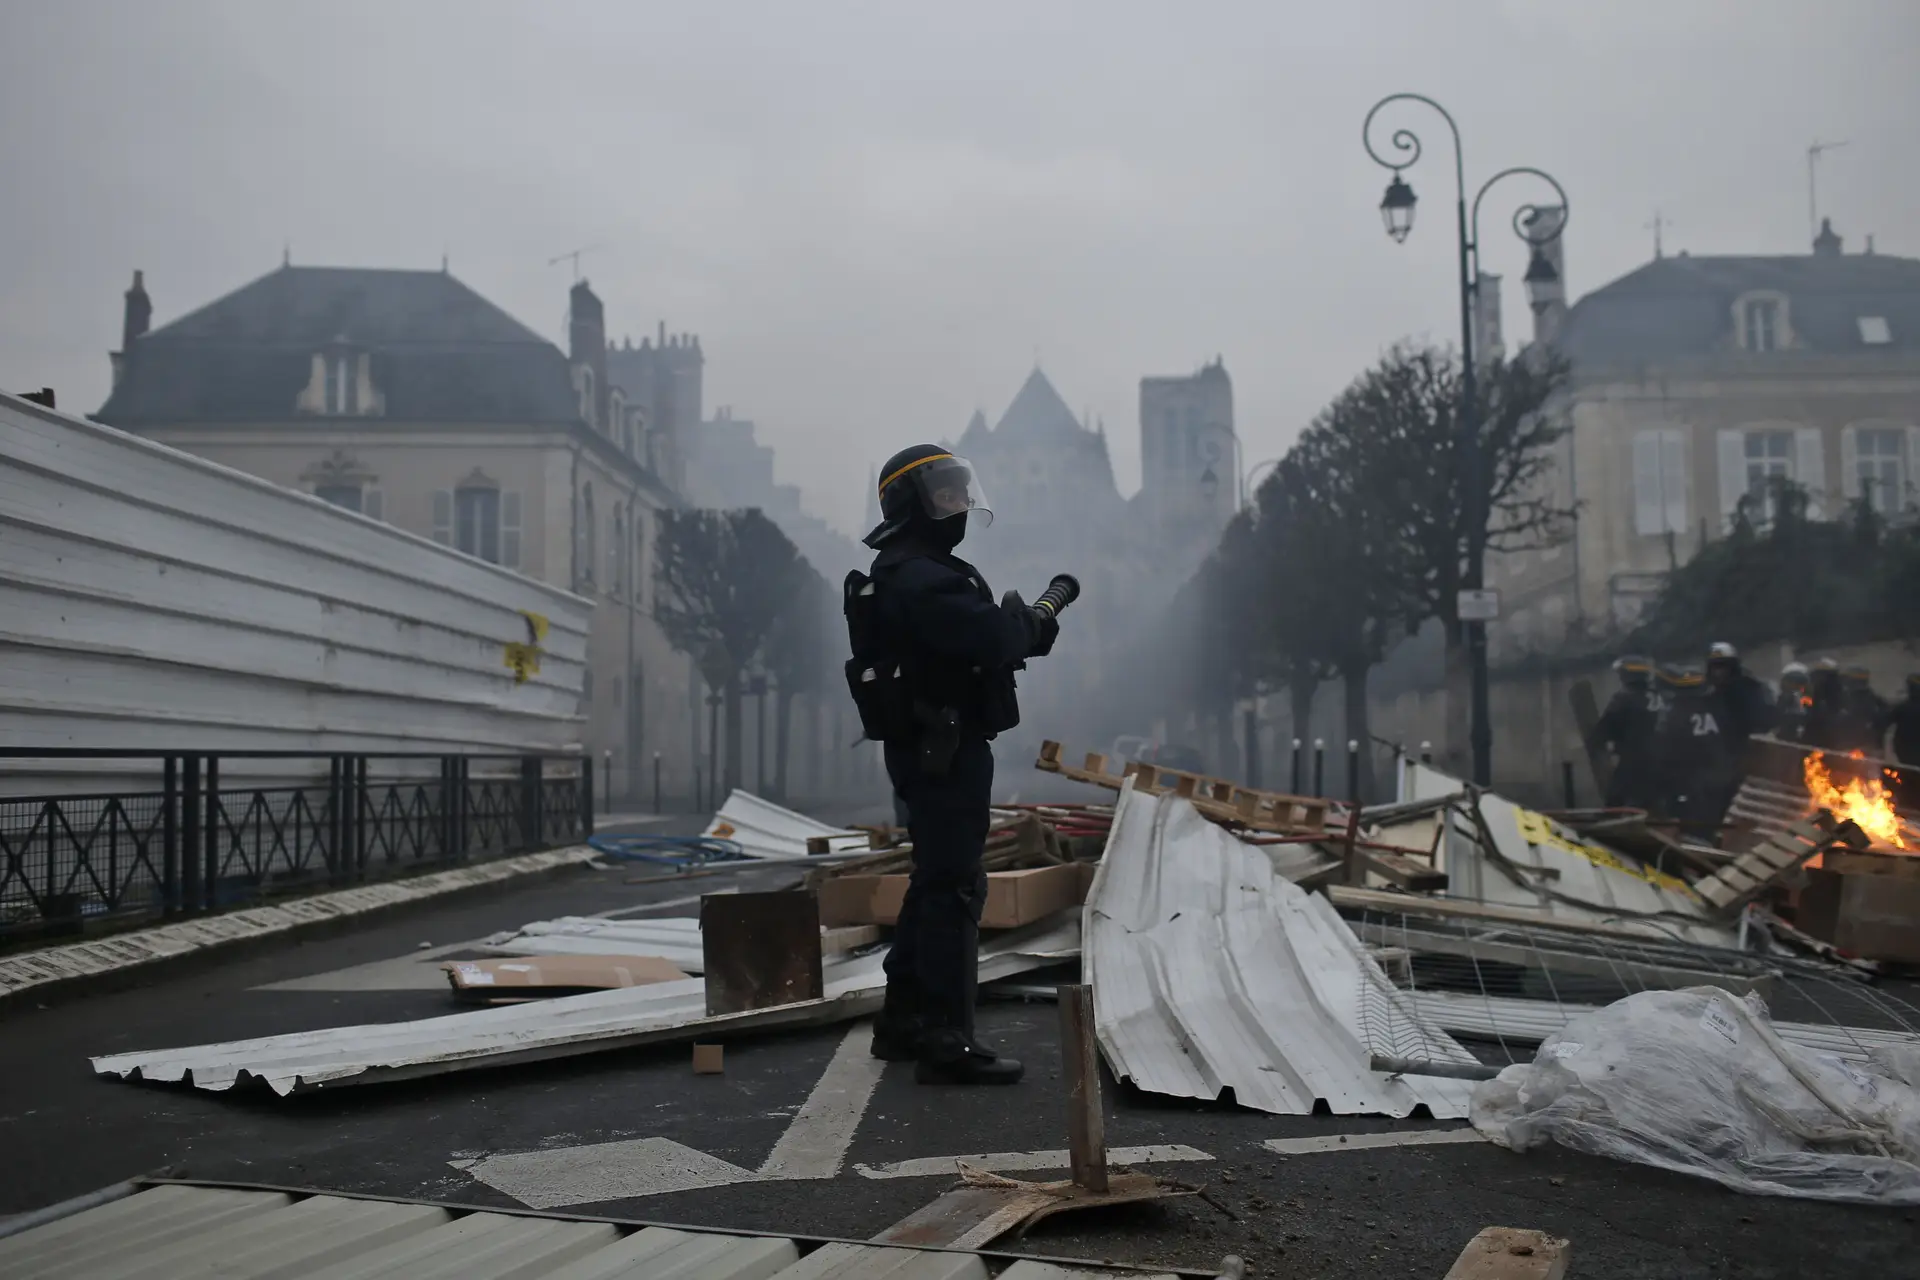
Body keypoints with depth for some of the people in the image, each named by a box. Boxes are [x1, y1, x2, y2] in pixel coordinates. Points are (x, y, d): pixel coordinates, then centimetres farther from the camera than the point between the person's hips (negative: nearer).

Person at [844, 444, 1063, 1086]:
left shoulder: (911, 574, 18)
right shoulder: (920, 579, -18)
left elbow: (975, 642, 18)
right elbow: (989, 636, -29)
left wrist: (1026, 626, 2)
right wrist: (1028, 619, -8)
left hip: (930, 749, 11)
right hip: (943, 749, -11)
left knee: (933, 883, 18)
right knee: (953, 888, -8)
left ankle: (903, 1022, 27)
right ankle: (947, 1041, -5)